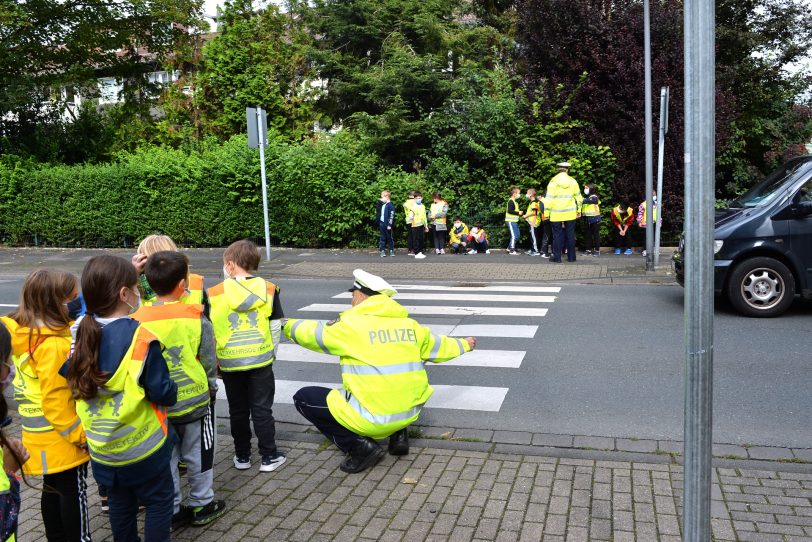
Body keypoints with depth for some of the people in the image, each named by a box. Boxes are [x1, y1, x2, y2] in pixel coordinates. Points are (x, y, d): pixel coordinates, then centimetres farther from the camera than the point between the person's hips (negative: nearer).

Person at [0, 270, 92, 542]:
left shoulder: (23, 334, 0)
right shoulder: (53, 345, -27)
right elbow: (55, 402, -25)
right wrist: (80, 435, -16)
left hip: (41, 435, 8)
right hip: (62, 437, -8)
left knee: (53, 488, 21)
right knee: (74, 491, 7)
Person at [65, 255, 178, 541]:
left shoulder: (81, 331, -7)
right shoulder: (141, 338, -24)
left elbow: (66, 377, 3)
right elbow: (163, 393, -21)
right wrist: (173, 391, 0)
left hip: (101, 444, 6)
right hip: (141, 444, -6)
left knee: (120, 501, 22)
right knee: (159, 501, 11)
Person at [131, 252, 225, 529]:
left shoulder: (138, 321, -9)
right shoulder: (196, 319, -17)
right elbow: (209, 361, -8)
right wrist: (211, 386, 11)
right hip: (195, 399, -2)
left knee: (165, 458, 17)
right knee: (197, 455, 16)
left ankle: (172, 510, 27)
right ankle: (201, 505, 28)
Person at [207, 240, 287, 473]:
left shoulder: (214, 294, -7)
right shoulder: (268, 289, -4)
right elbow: (276, 327, 0)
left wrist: (214, 362, 9)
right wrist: (272, 354, 13)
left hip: (230, 363, 0)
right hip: (260, 361, 0)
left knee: (238, 411, 14)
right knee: (262, 410, 9)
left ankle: (242, 456, 24)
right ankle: (269, 457, 14)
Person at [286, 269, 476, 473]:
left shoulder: (352, 324, -11)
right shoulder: (409, 324, 6)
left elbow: (313, 334, 1)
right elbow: (438, 346, 21)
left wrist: (287, 326, 21)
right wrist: (463, 344, 41)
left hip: (373, 418, -7)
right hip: (409, 413, 7)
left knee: (304, 398, 6)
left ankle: (359, 445, -1)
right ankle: (398, 434, 20)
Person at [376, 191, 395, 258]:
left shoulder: (390, 205, -10)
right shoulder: (382, 205, 12)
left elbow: (391, 215, -15)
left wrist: (389, 225, -19)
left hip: (387, 225, -7)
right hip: (382, 224, 7)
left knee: (389, 238, 3)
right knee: (383, 238, 7)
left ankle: (391, 251, 13)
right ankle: (382, 251, 9)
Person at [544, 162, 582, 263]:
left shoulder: (553, 182, -7)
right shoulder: (572, 181, 1)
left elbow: (549, 199, -9)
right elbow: (578, 197, 7)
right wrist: (578, 210, 17)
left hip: (556, 214, -2)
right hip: (570, 213, 2)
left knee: (557, 235, 3)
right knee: (570, 235, 9)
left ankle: (557, 257, 2)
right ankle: (571, 256, 12)